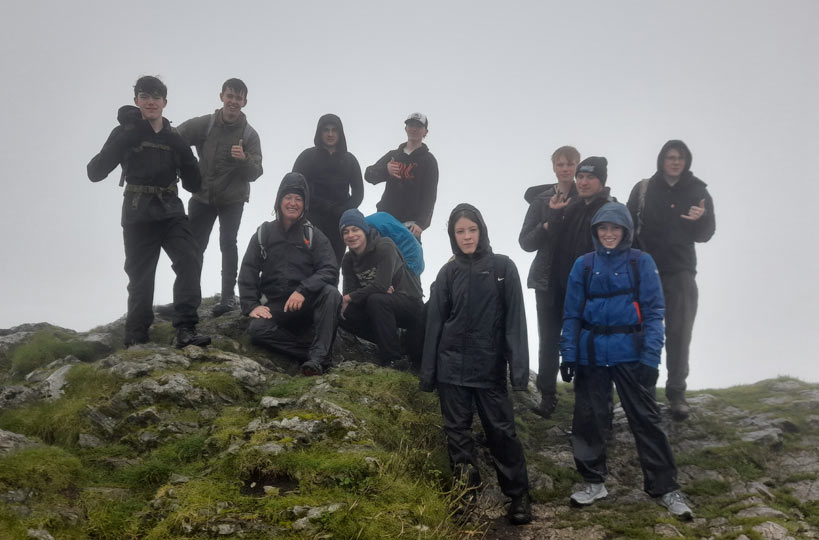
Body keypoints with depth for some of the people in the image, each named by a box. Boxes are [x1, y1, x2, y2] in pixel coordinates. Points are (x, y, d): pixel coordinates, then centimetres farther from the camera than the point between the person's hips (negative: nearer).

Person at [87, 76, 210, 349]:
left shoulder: (174, 138, 8)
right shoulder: (126, 134, 1)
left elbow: (194, 184, 5)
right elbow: (95, 172, -10)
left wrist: (182, 151, -12)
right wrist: (125, 139, -21)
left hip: (171, 212, 2)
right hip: (138, 215, -2)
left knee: (189, 259, -19)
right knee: (140, 276, 1)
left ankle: (186, 329, -21)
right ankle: (136, 338, 18)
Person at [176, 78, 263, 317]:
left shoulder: (249, 135, -6)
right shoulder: (203, 124, -4)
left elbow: (255, 173, -10)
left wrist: (244, 159, -31)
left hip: (232, 199, -2)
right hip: (202, 196, 2)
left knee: (228, 244, -10)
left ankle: (228, 296, -4)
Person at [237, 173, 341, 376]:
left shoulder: (314, 235, 6)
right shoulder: (263, 233, 11)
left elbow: (330, 271, -7)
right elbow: (248, 272, 6)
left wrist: (303, 290, -24)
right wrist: (252, 305, -10)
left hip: (307, 304, 0)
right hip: (275, 307, 1)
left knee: (330, 293, -32)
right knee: (257, 329, -31)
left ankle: (318, 356, -36)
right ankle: (317, 353, -33)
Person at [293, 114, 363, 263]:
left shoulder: (349, 159, 13)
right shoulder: (308, 156, 5)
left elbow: (358, 192, 11)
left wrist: (345, 210, -9)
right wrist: (327, 207, -9)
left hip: (340, 224, 3)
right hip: (314, 223, -3)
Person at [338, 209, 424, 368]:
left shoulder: (384, 246, -17)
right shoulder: (348, 259, 4)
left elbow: (381, 285, -25)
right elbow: (348, 292, -6)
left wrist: (350, 297, -16)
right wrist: (381, 290, -22)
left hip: (409, 302, -6)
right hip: (383, 306, 7)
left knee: (376, 300, -35)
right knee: (344, 315, -14)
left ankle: (392, 359, -26)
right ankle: (388, 342, 2)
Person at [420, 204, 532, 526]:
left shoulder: (503, 267, -1)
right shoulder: (448, 273, 5)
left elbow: (515, 320, -5)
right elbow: (435, 322, 6)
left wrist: (519, 366, -12)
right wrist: (428, 372, 3)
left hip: (490, 366, -2)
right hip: (452, 366, 2)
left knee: (501, 430, 0)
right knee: (457, 431, 5)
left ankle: (519, 497, 13)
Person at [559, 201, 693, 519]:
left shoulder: (641, 263, -1)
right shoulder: (583, 266, 5)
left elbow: (653, 313, -3)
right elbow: (572, 314, 6)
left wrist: (651, 358, -12)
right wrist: (568, 356, -1)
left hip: (630, 355, -2)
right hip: (591, 356, 2)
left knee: (646, 419, 0)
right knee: (588, 419, 8)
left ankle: (666, 488, 11)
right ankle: (594, 482, 24)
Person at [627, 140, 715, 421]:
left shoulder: (698, 191, 4)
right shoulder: (643, 189, 2)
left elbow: (705, 235, 4)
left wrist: (702, 218, -18)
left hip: (681, 272, 0)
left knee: (679, 332, -2)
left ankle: (677, 392, 6)